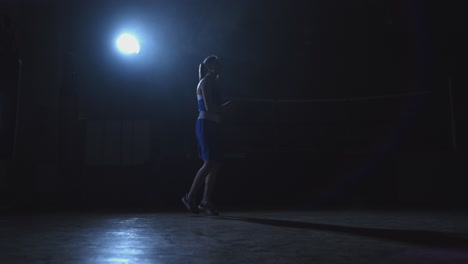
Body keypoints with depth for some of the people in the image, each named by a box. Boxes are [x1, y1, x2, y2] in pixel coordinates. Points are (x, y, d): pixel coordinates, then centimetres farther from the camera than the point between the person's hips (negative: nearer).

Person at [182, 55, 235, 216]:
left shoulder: (212, 83, 22)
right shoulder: (206, 82, -5)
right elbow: (209, 107, -16)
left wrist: (226, 106, 3)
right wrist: (227, 106, -3)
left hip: (213, 126, 9)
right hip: (206, 125, -9)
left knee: (216, 165, 4)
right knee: (209, 163, -12)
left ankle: (206, 201, 8)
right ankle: (190, 197, -2)